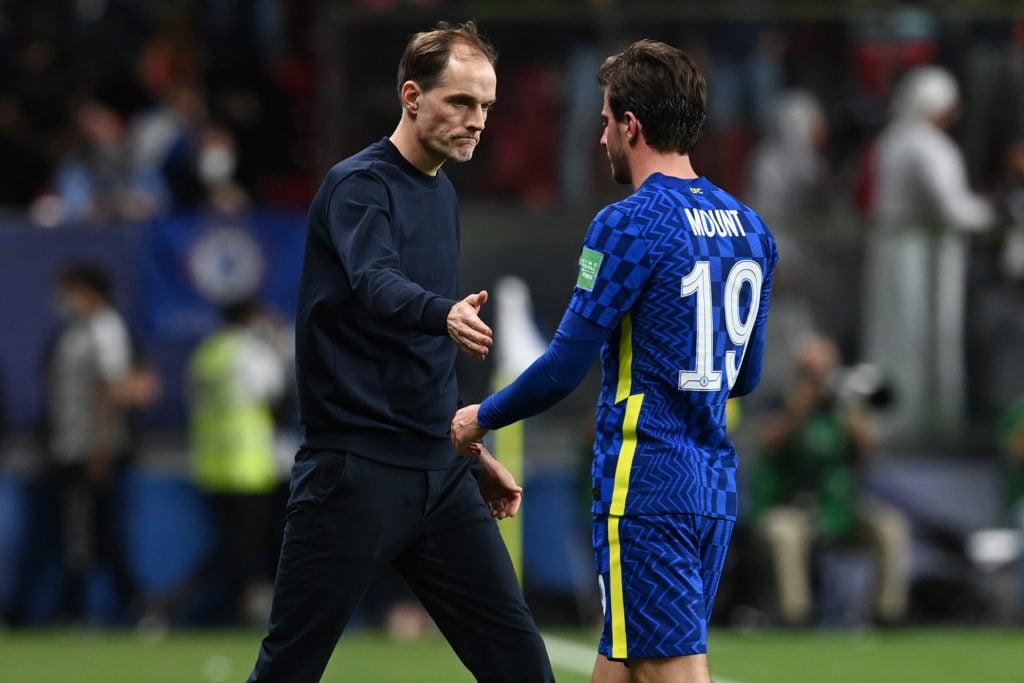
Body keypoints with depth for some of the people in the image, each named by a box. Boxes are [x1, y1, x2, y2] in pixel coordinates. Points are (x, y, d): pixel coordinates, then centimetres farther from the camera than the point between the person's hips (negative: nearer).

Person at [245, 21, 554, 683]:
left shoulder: (443, 194, 15)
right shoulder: (360, 185, -10)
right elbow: (376, 285, -32)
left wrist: (471, 448, 26)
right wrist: (446, 314, -51)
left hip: (439, 477, 7)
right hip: (354, 472, -7)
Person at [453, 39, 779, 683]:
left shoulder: (628, 226, -12)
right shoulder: (750, 229, 11)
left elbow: (564, 368, -11)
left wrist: (482, 418, 5)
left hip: (647, 490, -8)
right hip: (715, 493, 8)